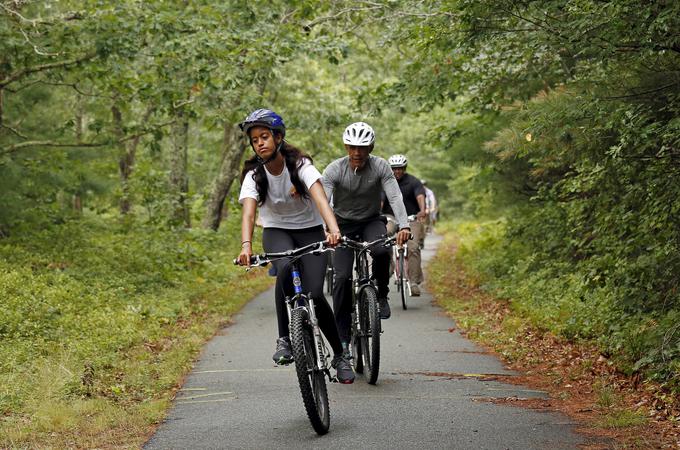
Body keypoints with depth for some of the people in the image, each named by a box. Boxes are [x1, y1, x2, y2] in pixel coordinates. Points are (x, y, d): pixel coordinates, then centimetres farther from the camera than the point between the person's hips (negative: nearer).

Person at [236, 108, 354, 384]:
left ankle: (340, 356, 6)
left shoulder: (300, 165, -18)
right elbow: (248, 212, -28)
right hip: (276, 231, 1)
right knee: (286, 268, -35)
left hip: (309, 230, -1)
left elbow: (320, 198, -34)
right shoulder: (254, 175, -13)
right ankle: (284, 338, -21)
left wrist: (333, 229, -53)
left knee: (314, 295, -17)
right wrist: (246, 245, -48)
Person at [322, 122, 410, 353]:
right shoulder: (334, 170, -19)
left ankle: (381, 295, -7)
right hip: (343, 224, 0)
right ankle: (342, 335, -4)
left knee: (381, 251, -34)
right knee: (342, 277, -14)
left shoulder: (380, 167, -17)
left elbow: (395, 197, -25)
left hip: (371, 221, 0)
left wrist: (403, 226, -43)